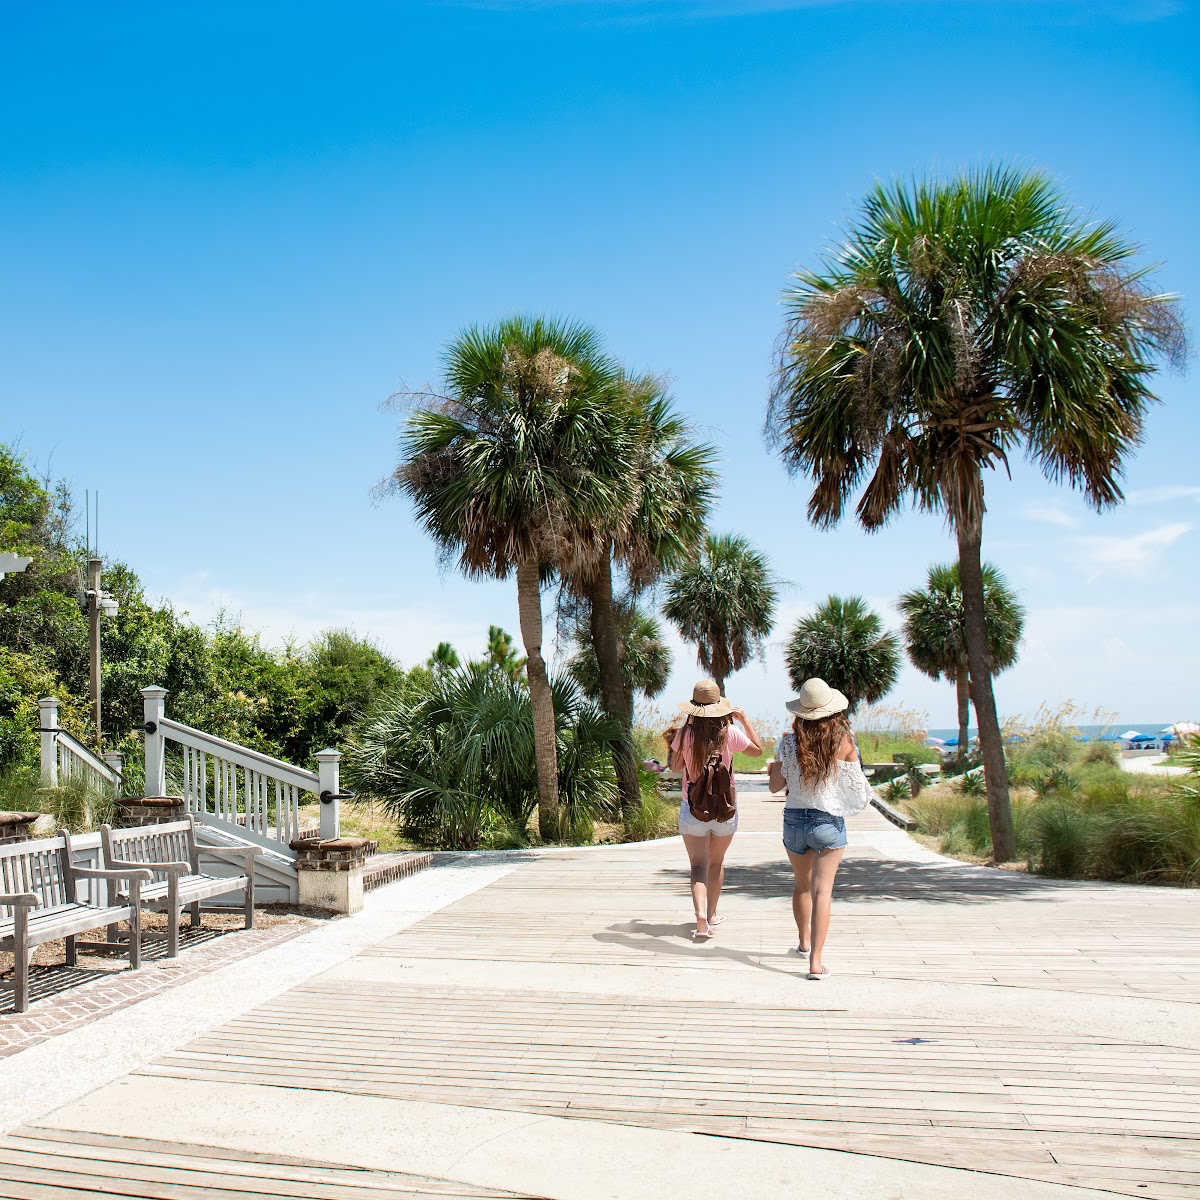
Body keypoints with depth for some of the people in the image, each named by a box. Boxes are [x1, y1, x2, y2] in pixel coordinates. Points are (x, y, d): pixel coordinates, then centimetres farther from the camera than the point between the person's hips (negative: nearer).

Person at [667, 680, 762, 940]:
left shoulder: (686, 735, -10)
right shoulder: (730, 733, -9)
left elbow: (674, 767, 4)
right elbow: (758, 749, 8)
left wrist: (670, 742, 18)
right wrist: (744, 720, 14)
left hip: (692, 809, -1)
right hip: (726, 809, 1)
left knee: (698, 865, 0)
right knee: (717, 862, 19)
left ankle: (701, 918, -19)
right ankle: (711, 915, 31)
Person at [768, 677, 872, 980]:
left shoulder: (789, 743, -7)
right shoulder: (844, 741, -11)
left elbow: (774, 785, 3)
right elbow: (857, 785, -2)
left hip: (794, 820, 2)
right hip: (829, 821, -2)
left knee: (802, 885, 22)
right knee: (822, 890, -3)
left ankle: (804, 941, 40)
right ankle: (816, 960, -11)